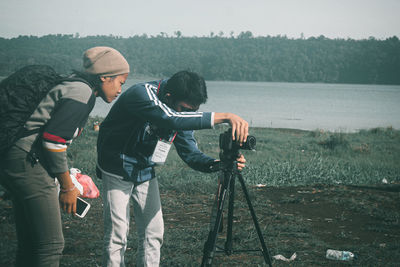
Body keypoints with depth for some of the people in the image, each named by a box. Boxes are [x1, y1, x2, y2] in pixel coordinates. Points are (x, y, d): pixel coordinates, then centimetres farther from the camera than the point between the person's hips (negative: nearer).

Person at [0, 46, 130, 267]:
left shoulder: (71, 87, 20)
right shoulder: (83, 93, -11)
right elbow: (53, 139, -19)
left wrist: (67, 180, 18)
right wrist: (67, 187, -10)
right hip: (29, 164, -10)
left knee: (29, 245, 15)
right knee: (51, 246, -8)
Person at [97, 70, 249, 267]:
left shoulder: (182, 114, -8)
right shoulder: (141, 94, -30)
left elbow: (190, 153, -7)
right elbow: (172, 119, -47)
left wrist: (216, 164, -28)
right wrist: (224, 117, -53)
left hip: (146, 172, 6)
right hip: (118, 170, -6)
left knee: (153, 232, 3)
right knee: (117, 234, -8)